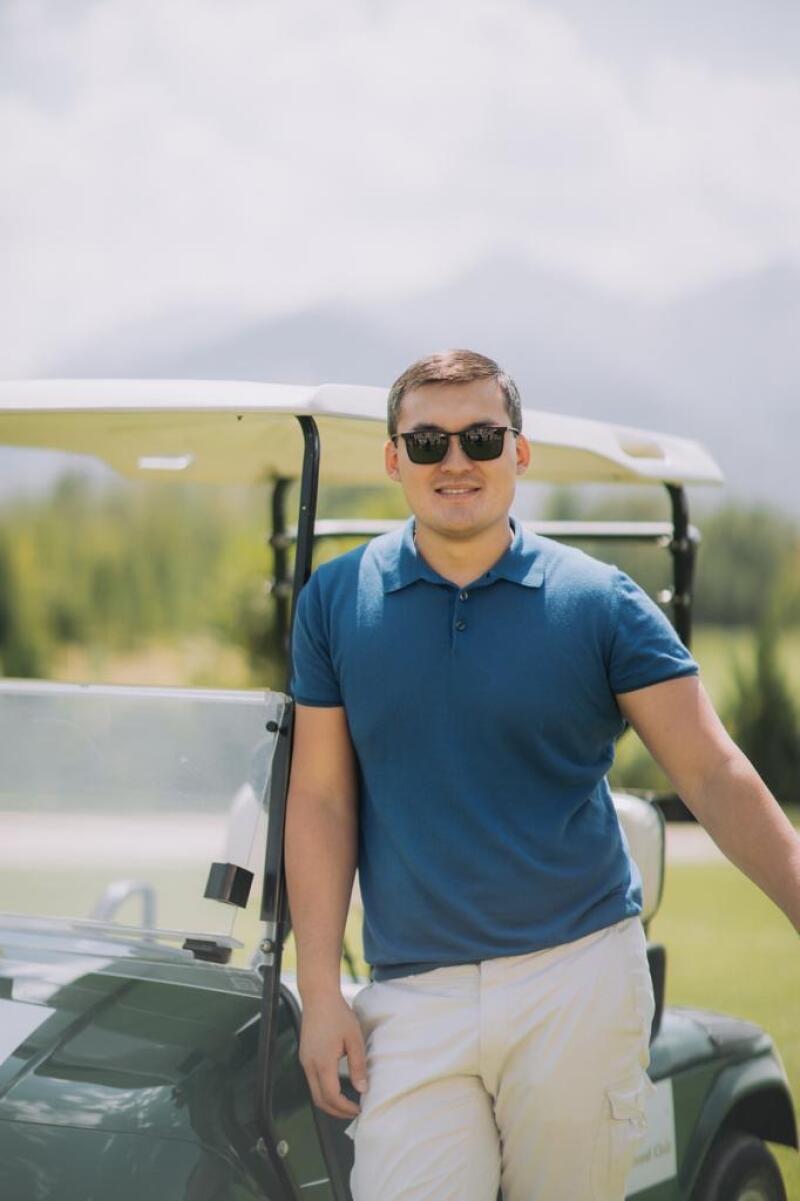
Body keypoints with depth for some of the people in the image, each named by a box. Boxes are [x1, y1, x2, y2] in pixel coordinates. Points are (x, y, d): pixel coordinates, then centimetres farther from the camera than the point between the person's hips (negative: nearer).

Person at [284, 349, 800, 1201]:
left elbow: (715, 778, -4)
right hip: (415, 993, 1)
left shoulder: (600, 601, 0)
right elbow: (321, 798, 4)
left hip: (578, 974, 0)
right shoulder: (334, 601, 4)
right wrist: (320, 993, -1)